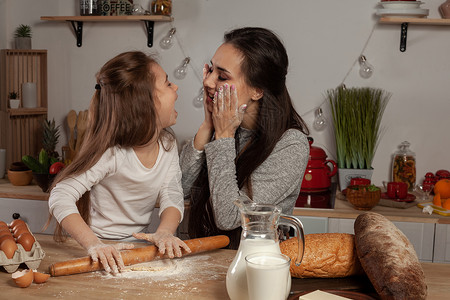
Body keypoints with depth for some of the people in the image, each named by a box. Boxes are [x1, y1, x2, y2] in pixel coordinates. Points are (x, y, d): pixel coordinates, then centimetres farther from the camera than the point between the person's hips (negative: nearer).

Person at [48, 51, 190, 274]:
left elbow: (172, 196, -4)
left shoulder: (167, 143, -3)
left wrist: (165, 231, -23)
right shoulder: (112, 153, -24)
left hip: (137, 245, 5)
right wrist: (95, 245, -38)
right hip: (104, 252, -5)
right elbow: (61, 197, -26)